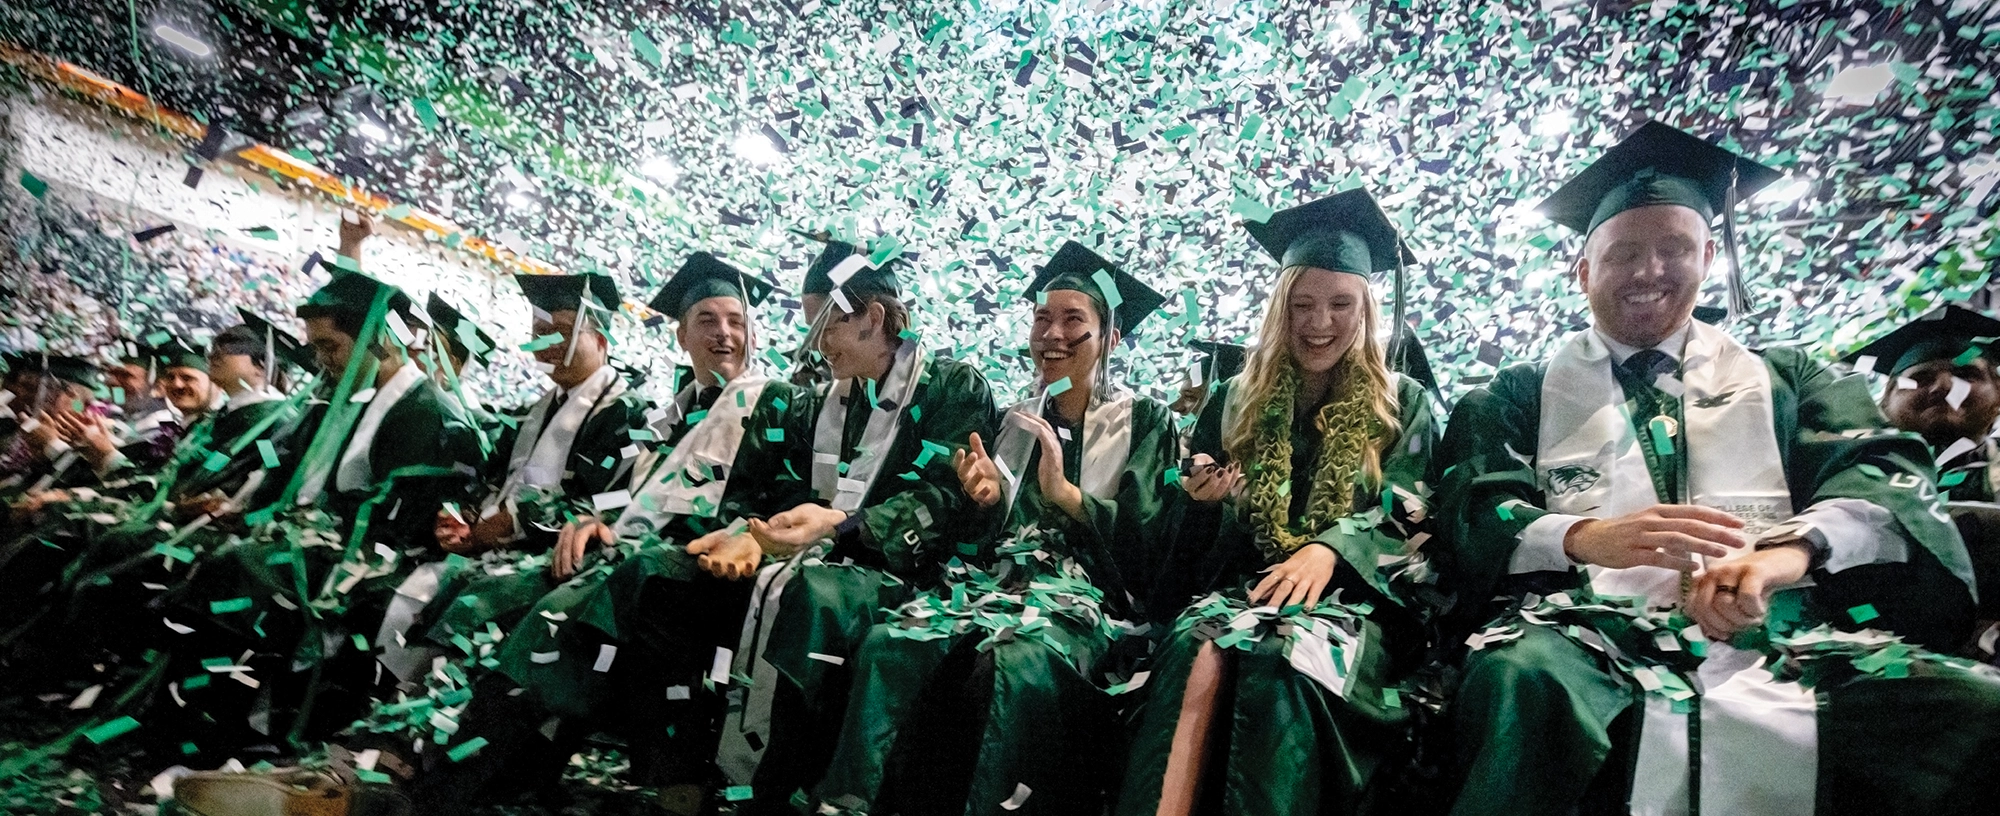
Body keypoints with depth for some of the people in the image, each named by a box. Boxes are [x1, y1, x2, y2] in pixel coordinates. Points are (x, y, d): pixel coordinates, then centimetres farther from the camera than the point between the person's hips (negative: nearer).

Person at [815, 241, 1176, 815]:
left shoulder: (1144, 421, 8)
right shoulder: (1016, 420, 20)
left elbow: (1149, 535, -2)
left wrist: (1065, 493, -14)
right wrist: (988, 498, -3)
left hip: (1088, 591, -4)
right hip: (999, 577, 4)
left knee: (1017, 664, -39)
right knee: (888, 645, -27)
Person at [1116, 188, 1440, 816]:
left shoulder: (1403, 405, 14)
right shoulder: (1237, 401, 18)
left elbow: (1406, 516, 1)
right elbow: (1194, 534, 19)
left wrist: (1327, 550, -19)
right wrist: (1201, 498, -7)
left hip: (1354, 595, -1)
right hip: (1244, 583, 2)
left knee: (1281, 662, -38)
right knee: (1195, 651, -35)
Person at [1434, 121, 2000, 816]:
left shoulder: (1785, 377, 25)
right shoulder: (1523, 394, 20)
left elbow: (1885, 468, 7)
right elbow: (1471, 510, 5)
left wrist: (1793, 545, -17)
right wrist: (1585, 537, -18)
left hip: (1780, 630, 3)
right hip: (1590, 629, -2)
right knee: (1520, 684, -38)